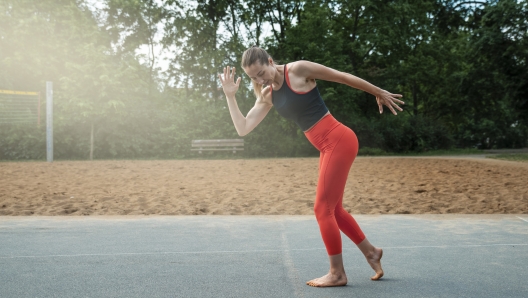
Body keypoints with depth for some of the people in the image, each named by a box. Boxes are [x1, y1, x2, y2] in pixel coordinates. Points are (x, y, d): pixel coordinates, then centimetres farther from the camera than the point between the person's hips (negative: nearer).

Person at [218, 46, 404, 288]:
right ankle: (371, 252, 33)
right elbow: (243, 129, 5)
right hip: (328, 148, 8)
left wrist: (379, 93, 4)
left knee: (323, 208, -5)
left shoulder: (298, 70, -10)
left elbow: (343, 77, -2)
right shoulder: (268, 96, 11)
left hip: (339, 141, -8)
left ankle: (337, 273, 7)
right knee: (334, 210, 16)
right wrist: (230, 95, -3)